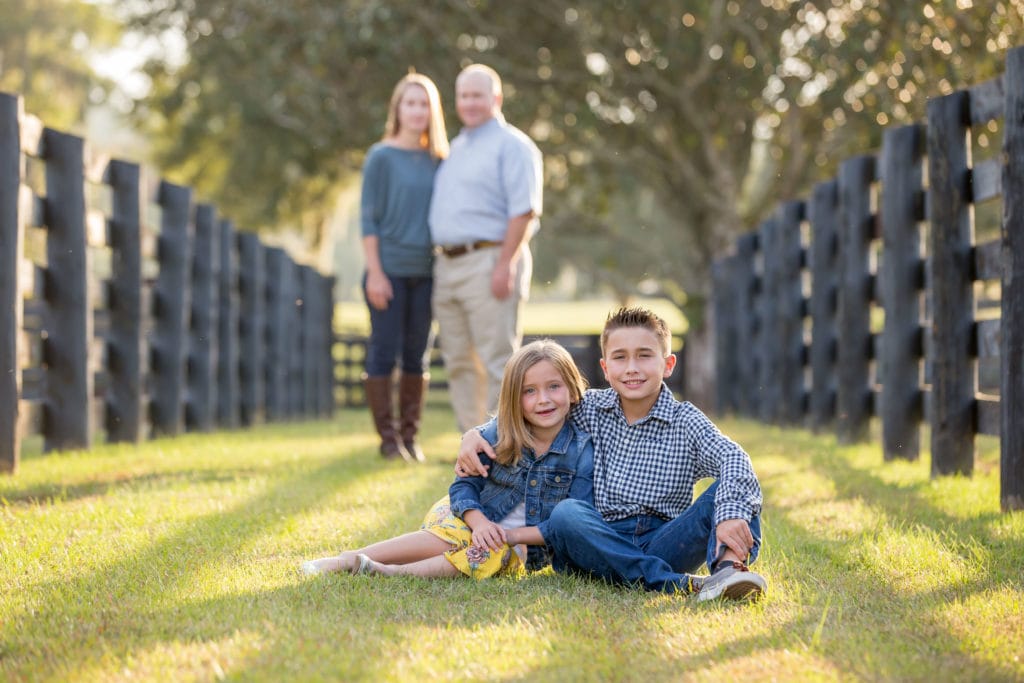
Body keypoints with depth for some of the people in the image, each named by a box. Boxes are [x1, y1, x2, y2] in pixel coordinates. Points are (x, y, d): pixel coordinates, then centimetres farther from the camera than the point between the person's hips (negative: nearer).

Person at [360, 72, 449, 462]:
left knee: (416, 355, 7)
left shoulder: (438, 161, 11)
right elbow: (368, 218, -5)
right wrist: (375, 272, -11)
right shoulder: (381, 157, -2)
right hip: (389, 270, -4)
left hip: (425, 272, 4)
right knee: (384, 352, -3)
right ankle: (387, 437, 3)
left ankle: (410, 436, 13)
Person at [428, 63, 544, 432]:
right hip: (448, 264, 9)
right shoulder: (457, 146, 21)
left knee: (497, 360, -8)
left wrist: (505, 265, -21)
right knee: (459, 362, 9)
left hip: (488, 263, -8)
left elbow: (525, 209, -14)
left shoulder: (511, 145, -5)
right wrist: (442, 259, 15)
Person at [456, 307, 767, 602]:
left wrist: (731, 514, -39)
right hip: (605, 544, 2)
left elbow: (731, 456, -18)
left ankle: (729, 566, -51)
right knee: (565, 514, -31)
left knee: (727, 490, -22)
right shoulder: (590, 409, 11)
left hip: (664, 545, -2)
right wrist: (474, 433, 4)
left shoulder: (685, 421, 1)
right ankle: (677, 584, -39)